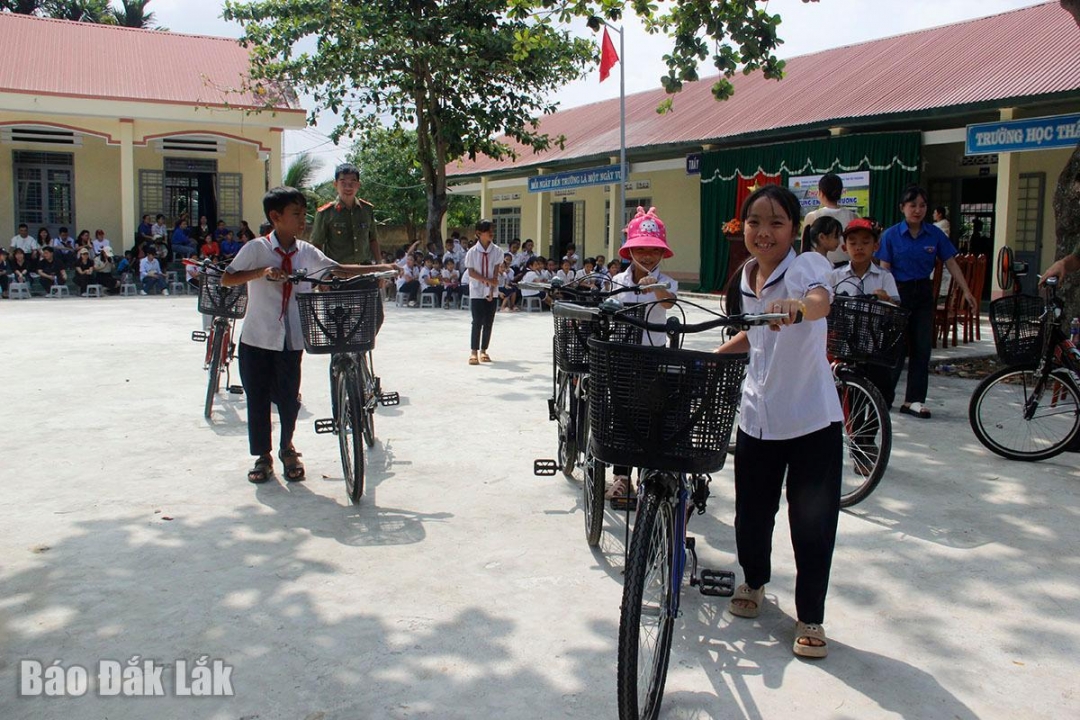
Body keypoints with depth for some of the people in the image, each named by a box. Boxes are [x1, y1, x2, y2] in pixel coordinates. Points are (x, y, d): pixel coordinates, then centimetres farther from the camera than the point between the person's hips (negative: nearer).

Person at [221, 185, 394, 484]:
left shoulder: (306, 252, 3)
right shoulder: (256, 248, -7)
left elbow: (338, 270, 4)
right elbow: (226, 279, -8)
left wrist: (379, 269, -4)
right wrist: (261, 272, -21)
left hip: (291, 339, 3)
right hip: (257, 339, -2)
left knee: (289, 398, 5)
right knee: (257, 399, 5)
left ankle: (287, 448, 31)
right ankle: (263, 456, 23)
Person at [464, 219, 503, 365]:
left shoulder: (497, 251, 0)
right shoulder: (472, 252, -5)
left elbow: (496, 272, -3)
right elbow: (471, 272, -6)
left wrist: (492, 290, -11)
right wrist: (488, 280, -16)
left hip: (492, 292, 2)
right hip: (477, 292, -2)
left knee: (488, 322, 5)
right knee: (477, 322, -4)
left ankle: (483, 350, 15)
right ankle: (474, 351, -1)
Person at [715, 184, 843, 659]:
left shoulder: (805, 266, -15)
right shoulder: (748, 275, 5)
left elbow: (821, 300, -40)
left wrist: (797, 306, -60)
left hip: (811, 419, -5)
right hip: (757, 415, 5)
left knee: (812, 521, 2)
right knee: (751, 511, 14)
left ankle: (810, 619, 19)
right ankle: (754, 582, 41)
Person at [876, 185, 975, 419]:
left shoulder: (935, 234, 2)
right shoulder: (891, 235, -5)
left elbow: (951, 263, 3)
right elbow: (884, 269, -6)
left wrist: (966, 290, -5)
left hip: (923, 294, 3)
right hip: (898, 293, -3)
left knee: (922, 348, 2)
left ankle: (914, 400, 10)